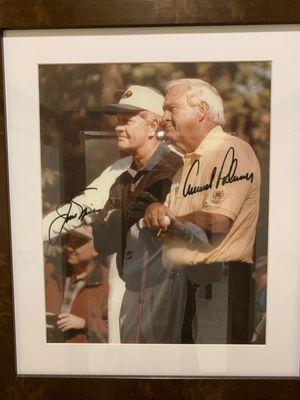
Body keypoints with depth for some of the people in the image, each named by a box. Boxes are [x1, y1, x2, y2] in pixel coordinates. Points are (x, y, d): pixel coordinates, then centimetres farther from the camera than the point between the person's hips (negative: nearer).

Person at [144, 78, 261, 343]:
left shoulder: (232, 151, -11)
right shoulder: (188, 162, 18)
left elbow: (215, 223, -22)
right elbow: (168, 220, 16)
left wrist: (168, 219, -6)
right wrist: (156, 210, -8)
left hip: (218, 283, -8)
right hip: (179, 282, 8)